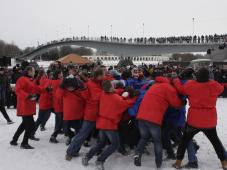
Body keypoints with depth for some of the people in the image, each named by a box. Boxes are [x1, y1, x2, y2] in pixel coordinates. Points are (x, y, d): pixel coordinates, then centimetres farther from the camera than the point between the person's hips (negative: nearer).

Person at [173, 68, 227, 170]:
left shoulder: (191, 85, -12)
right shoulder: (214, 85, -7)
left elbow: (181, 89, 3)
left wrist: (176, 81, 21)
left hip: (194, 120, -2)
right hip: (210, 121, 2)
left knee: (184, 140, 14)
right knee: (215, 140, 23)